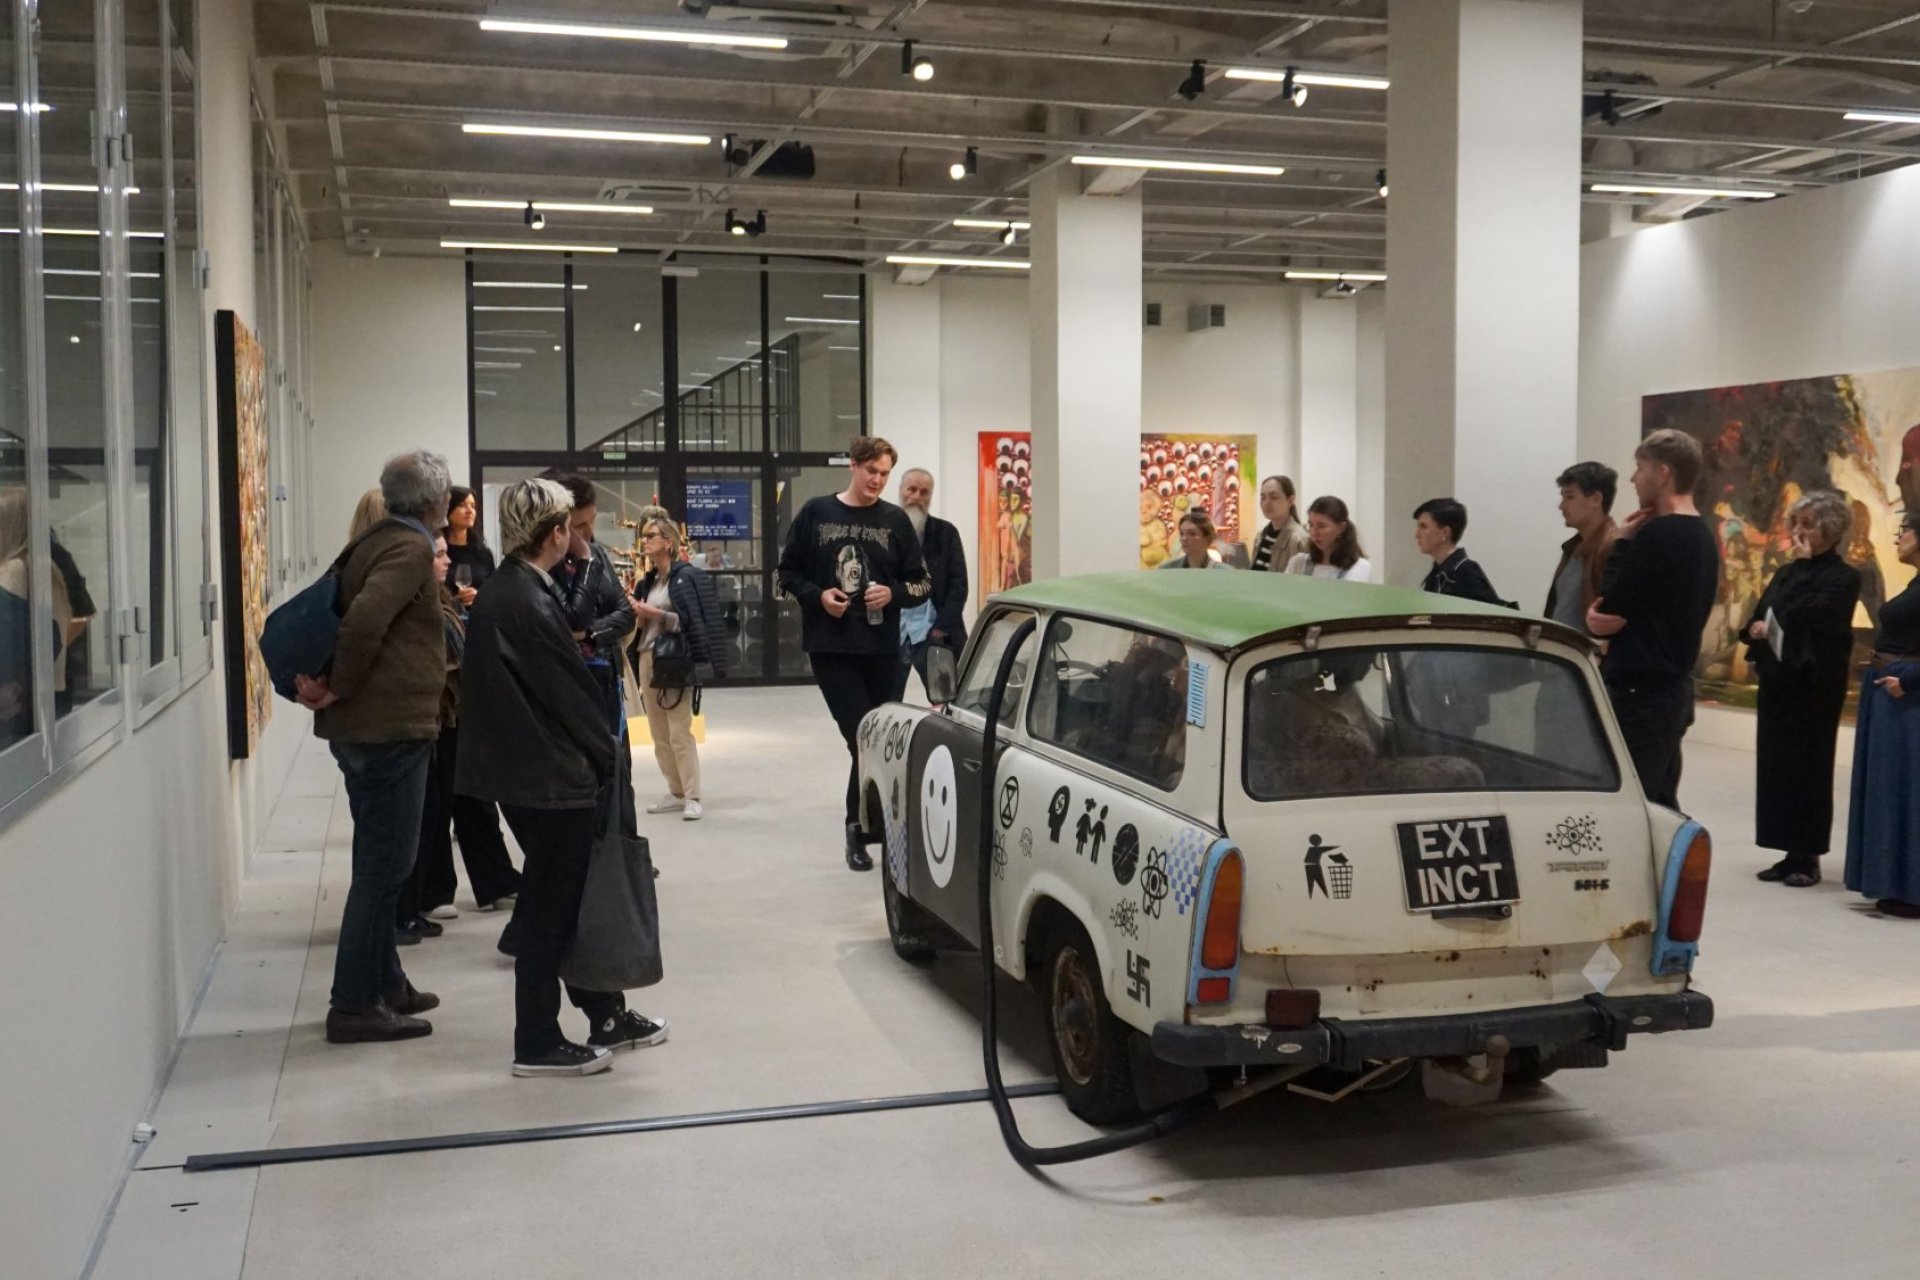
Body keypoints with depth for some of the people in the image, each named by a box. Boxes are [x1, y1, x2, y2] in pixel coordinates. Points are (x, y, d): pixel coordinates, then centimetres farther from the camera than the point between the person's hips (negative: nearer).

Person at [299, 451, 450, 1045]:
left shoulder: (373, 542, 15)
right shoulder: (411, 550, -14)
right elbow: (365, 619, -27)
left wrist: (319, 677, 3)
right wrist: (339, 686, -15)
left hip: (363, 728, 10)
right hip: (393, 727, -10)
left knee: (379, 864, 17)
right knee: (383, 867, -4)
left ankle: (386, 984, 28)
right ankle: (355, 1005, 1)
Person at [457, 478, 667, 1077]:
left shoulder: (500, 592, 8)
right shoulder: (530, 604, -22)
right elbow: (571, 692, -17)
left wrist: (597, 751, 13)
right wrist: (607, 752, -2)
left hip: (526, 773, 10)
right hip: (552, 778, -10)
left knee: (571, 894, 18)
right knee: (551, 906, 1)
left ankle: (607, 1017, 30)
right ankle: (537, 1044, 13)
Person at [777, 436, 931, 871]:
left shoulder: (895, 520, 5)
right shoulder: (816, 514, 2)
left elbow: (922, 583, 8)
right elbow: (788, 573, 8)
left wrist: (893, 593, -11)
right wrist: (818, 595, -10)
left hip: (881, 647, 2)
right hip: (830, 647, -2)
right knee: (864, 738, -11)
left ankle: (859, 827, 22)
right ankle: (861, 827, 2)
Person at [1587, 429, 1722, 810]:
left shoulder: (1656, 535, -17)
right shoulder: (1702, 536, 13)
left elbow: (1611, 610, -13)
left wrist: (1622, 544, -3)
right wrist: (1611, 605, 2)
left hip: (1640, 692, -10)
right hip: (1675, 685, 10)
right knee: (1661, 806, 14)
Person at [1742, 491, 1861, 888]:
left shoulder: (1844, 577, -5)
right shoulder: (1787, 572, 16)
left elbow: (1812, 612, -22)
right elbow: (1759, 617, 14)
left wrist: (1806, 564, -11)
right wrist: (1756, 629, -6)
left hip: (1815, 687, -7)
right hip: (1777, 681, 7)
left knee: (1807, 766, -2)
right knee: (1774, 764, 6)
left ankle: (1807, 856, 5)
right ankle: (1791, 852, 14)